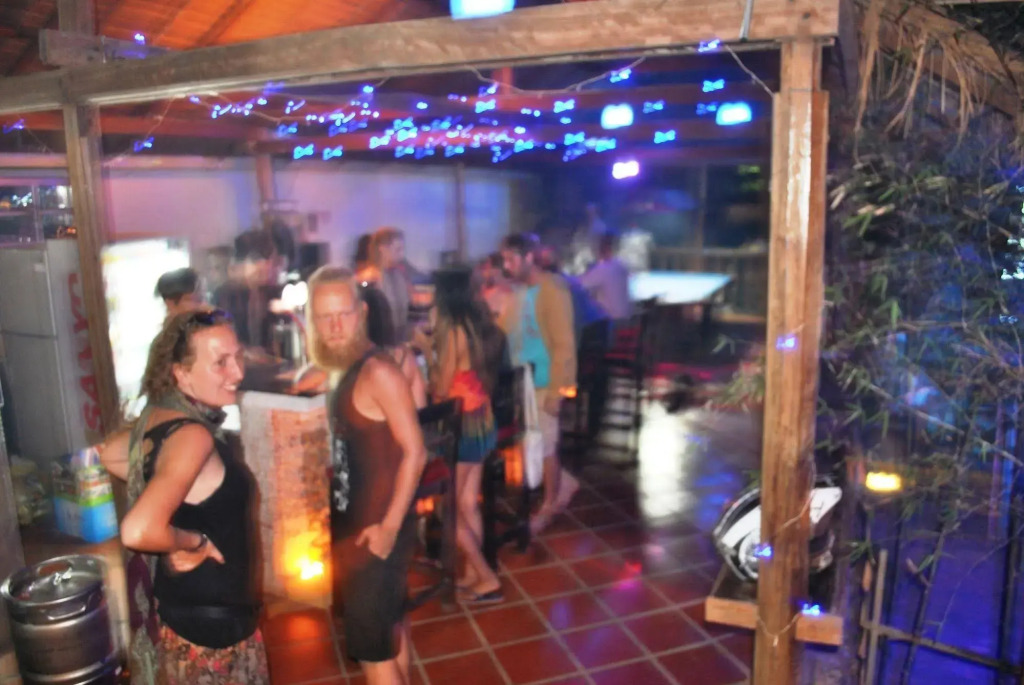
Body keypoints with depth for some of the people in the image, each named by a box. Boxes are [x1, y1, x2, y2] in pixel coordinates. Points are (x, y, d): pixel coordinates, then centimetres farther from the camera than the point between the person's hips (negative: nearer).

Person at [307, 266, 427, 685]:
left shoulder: (378, 371, -23)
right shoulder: (351, 368, 3)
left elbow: (414, 452, -23)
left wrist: (390, 525, -21)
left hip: (377, 528, -9)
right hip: (356, 522, 9)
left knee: (371, 644, 3)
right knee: (389, 624, 23)